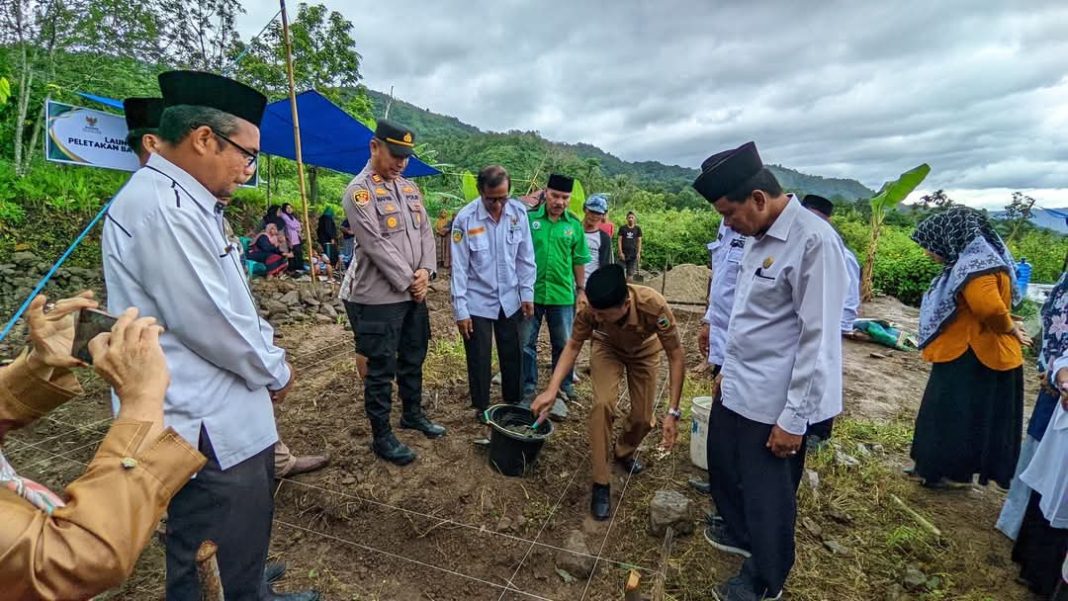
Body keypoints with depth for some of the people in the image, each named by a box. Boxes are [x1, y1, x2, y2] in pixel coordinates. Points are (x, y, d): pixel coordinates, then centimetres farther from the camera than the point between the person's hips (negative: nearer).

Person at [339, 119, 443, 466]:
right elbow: (376, 246, -19)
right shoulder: (359, 190, -12)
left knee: (413, 359, 20)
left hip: (414, 294, 8)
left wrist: (425, 271, -7)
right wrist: (408, 282, -14)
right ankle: (382, 437, 18)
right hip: (378, 298, -7)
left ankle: (413, 415, 39)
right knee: (381, 369, 3)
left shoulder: (409, 189, 11)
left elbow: (425, 232, 9)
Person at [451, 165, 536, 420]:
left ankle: (514, 404, 33)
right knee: (479, 359, 9)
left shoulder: (519, 212, -6)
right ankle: (481, 409, 29)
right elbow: (459, 268, -12)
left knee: (512, 356, 14)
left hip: (510, 299, 3)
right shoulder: (465, 218, -15)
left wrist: (527, 293, 2)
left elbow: (525, 258, 3)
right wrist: (460, 310, -11)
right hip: (477, 302, -3)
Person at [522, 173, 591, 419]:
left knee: (563, 344, 12)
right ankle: (528, 390, 23)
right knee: (526, 343, 8)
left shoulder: (574, 225, 2)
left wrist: (580, 290, 10)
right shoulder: (529, 218, -4)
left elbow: (578, 261, 9)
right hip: (530, 292, -1)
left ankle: (564, 388, 29)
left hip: (562, 295, 2)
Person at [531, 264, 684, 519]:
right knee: (603, 404, -22)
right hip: (607, 347, 0)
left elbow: (676, 356, -29)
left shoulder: (654, 306, -42)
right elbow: (573, 346, -20)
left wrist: (673, 412, -32)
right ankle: (601, 484, -7)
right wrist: (552, 390, -32)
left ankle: (624, 451, 33)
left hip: (644, 351, 0)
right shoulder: (589, 306, -37)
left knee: (643, 418, -2)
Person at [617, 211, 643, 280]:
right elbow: (619, 240, 0)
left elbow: (639, 241, 6)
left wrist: (639, 253, -1)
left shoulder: (638, 228, 5)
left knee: (631, 273, 1)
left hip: (633, 254, 1)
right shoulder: (622, 228, 2)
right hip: (624, 253, 0)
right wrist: (620, 252, -8)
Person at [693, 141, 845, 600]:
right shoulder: (760, 238, 5)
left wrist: (793, 419, -18)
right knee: (724, 467, 25)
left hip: (773, 402, -8)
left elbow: (818, 340, -22)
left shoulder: (814, 241, -22)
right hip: (737, 388, 8)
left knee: (767, 494, 12)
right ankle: (740, 532, 53)